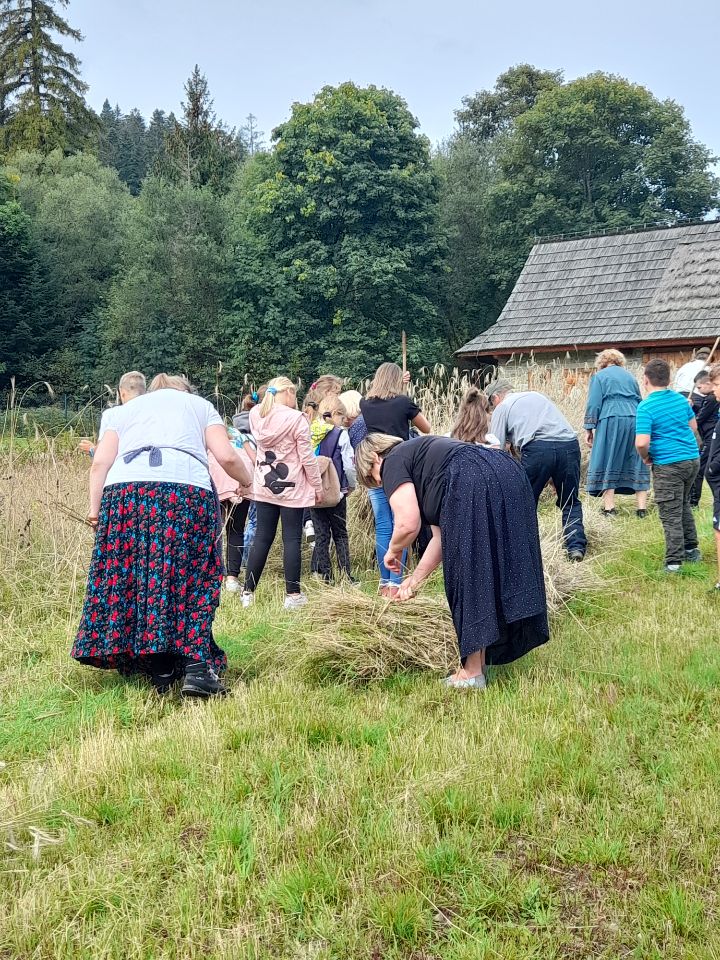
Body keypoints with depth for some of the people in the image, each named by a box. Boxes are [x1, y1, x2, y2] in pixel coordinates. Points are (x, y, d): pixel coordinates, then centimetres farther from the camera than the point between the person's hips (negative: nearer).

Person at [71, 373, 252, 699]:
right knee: (192, 578, 2)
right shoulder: (200, 405, 26)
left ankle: (160, 671, 3)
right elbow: (226, 456, 11)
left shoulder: (126, 409, 32)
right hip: (187, 489, -1)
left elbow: (100, 461, 15)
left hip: (124, 490, 2)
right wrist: (247, 480, 29)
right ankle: (196, 666, -10)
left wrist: (94, 507, 12)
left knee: (128, 575, 6)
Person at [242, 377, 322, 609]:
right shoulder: (296, 419, -14)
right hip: (291, 488, -5)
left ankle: (248, 592, 12)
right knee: (291, 540, 2)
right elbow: (307, 458, -11)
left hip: (264, 486, 5)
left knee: (262, 538, 10)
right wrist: (317, 486, 0)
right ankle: (293, 595, 5)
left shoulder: (255, 415, 1)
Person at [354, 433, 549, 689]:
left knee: (468, 578, 0)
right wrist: (415, 580, 35)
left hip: (473, 486, -9)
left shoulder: (393, 463, 11)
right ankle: (484, 657, 22)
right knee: (495, 572, 13)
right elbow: (443, 535, 31)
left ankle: (473, 673, 6)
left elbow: (408, 525, -5)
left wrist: (393, 551, 17)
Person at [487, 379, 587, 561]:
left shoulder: (502, 408, 16)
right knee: (570, 503, 16)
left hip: (537, 448, -5)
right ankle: (576, 546, 5)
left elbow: (496, 447, 9)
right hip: (570, 444, 5)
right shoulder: (536, 395, 33)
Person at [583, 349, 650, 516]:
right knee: (636, 463, 9)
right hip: (635, 419, 4)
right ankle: (641, 507, 5)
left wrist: (589, 429, 0)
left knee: (607, 462, 1)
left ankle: (609, 508, -4)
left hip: (611, 421, -4)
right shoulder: (629, 375, 22)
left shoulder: (599, 376, 8)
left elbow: (594, 404, -1)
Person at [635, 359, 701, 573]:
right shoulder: (681, 399, 4)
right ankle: (691, 549, 33)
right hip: (692, 459, 7)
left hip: (668, 465, -7)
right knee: (683, 504, 25)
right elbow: (693, 428, 17)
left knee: (670, 514, 2)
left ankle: (674, 562, 5)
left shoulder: (645, 406, -17)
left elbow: (642, 443, -25)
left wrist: (646, 458, -5)